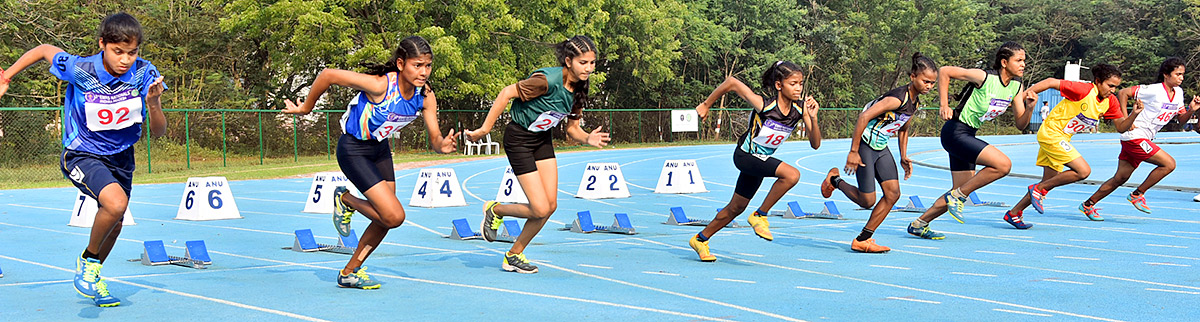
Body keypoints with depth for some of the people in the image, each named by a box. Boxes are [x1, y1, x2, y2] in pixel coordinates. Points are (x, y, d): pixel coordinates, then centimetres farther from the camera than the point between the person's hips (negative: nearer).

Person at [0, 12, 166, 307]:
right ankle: (88, 260, -3)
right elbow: (44, 50, -4)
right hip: (82, 155, -4)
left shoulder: (145, 74, -19)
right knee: (115, 203, -30)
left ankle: (92, 278, 46)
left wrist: (153, 104, -35)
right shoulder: (79, 70, -24)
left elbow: (158, 132, -15)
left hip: (120, 157, 4)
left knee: (113, 225, 17)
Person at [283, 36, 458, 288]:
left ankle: (349, 273, 26)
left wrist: (443, 145, -35)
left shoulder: (426, 96, -13)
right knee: (394, 216, -15)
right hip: (353, 150, -7)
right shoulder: (380, 85, -32)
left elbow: (435, 138, -10)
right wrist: (306, 108, -14)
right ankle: (345, 200, 13)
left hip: (380, 148, 7)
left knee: (387, 217, 8)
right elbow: (328, 75, -27)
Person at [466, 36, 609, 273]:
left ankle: (514, 255, 19)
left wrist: (588, 139, -19)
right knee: (540, 209, -11)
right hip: (519, 139, -8)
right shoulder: (548, 80, -28)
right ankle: (495, 210, 19)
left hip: (543, 140, 8)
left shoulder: (578, 89, -4)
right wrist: (485, 129, -22)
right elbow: (507, 93, -24)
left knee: (551, 205, 1)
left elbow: (572, 130, 3)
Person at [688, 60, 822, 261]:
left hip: (761, 160, 7)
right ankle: (760, 216, -11)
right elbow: (732, 83, -21)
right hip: (745, 155, -7)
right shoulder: (764, 105, -28)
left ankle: (700, 239, 35)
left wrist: (813, 118, -30)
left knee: (737, 207, 17)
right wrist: (706, 105, -11)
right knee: (792, 174, -28)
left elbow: (815, 144, -13)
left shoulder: (800, 109, -13)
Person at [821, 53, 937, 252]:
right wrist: (853, 152, -25)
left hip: (881, 148, 9)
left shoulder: (915, 101, 4)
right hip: (865, 146, -9)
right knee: (867, 201, -5)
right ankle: (835, 180, 22)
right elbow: (863, 117, -28)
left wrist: (904, 157, 14)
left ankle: (863, 240, 5)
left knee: (893, 194, -2)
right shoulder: (898, 98, -24)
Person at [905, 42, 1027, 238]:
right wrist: (944, 105, -15)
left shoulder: (1016, 86, 3)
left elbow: (1021, 123, 8)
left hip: (968, 136, 9)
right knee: (1003, 164, -22)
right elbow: (944, 71, -13)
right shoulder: (984, 77, -18)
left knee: (962, 191, 10)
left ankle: (919, 224, 22)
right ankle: (958, 196, -8)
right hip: (955, 132, -9)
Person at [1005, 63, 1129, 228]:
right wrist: (1023, 95, -20)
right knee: (1083, 171, -18)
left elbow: (1121, 127, 6)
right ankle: (1039, 189, -7)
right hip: (1052, 132, -9)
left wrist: (1134, 114, -14)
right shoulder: (1084, 90, -21)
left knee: (1049, 183, 10)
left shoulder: (1111, 101, 2)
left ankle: (1013, 213, 16)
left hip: (1062, 138, 9)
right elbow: (1051, 82, -18)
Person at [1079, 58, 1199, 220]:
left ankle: (1088, 205, 17)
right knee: (1169, 163, -14)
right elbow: (1122, 93, -14)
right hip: (1134, 136, -8)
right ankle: (1137, 194, -3)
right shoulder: (1153, 90, -15)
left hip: (1143, 140, 8)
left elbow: (1181, 119, 17)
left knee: (1120, 179, 10)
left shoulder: (1178, 93, 9)